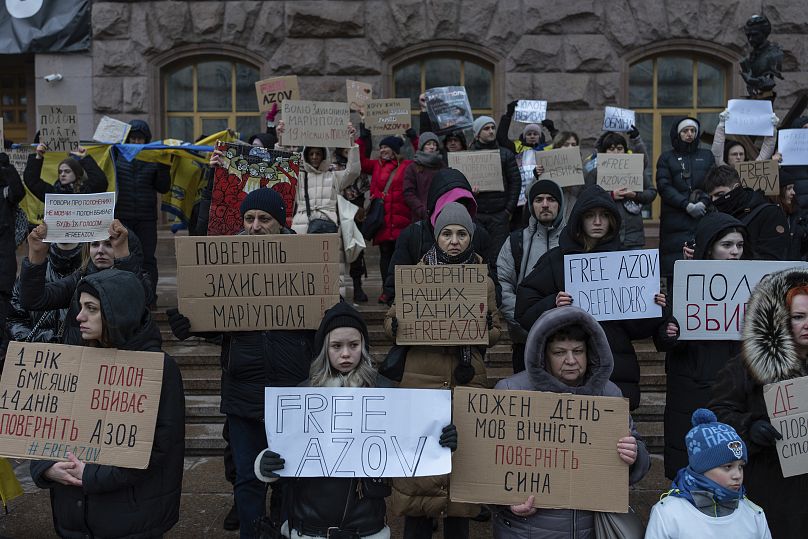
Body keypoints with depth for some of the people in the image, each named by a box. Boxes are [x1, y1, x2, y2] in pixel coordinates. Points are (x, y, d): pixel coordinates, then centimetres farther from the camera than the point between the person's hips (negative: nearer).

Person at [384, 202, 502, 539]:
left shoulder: (484, 281, 10)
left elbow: (496, 332, 14)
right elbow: (389, 323, 9)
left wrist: (483, 327, -8)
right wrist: (402, 326, -13)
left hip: (469, 382, 1)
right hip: (421, 379, -1)